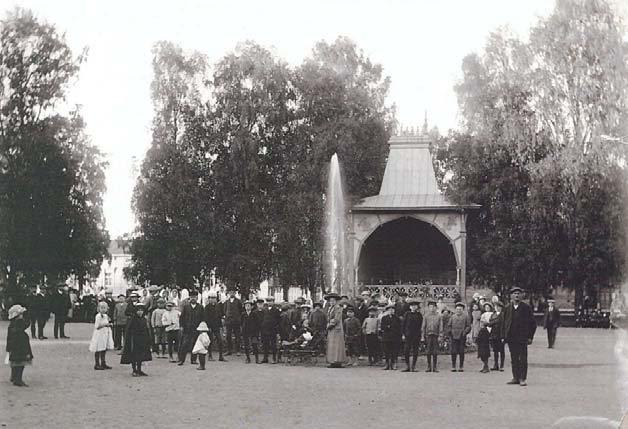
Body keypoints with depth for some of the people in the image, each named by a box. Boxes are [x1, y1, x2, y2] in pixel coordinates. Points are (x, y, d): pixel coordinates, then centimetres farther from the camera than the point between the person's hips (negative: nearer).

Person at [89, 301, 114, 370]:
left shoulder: (106, 316, 12)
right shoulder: (98, 316, -15)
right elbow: (97, 326, -19)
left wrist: (109, 324, 3)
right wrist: (105, 324, -18)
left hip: (105, 334, 8)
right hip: (99, 334, -8)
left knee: (104, 350, 13)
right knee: (98, 351, -2)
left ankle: (103, 364, 20)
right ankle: (97, 365, 4)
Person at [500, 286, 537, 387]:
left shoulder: (526, 308, 0)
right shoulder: (507, 308, 8)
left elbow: (533, 323, 1)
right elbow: (503, 323, 12)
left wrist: (530, 337, -5)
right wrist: (503, 336, 4)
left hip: (522, 338, -3)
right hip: (511, 338, 3)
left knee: (523, 359, -3)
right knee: (514, 359, 8)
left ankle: (523, 379, 1)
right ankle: (516, 377, 14)